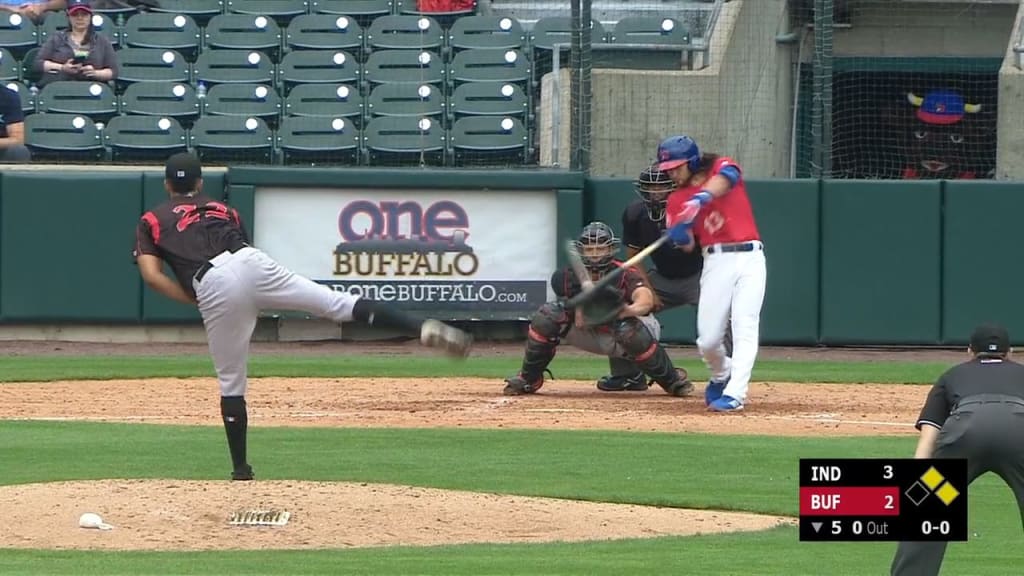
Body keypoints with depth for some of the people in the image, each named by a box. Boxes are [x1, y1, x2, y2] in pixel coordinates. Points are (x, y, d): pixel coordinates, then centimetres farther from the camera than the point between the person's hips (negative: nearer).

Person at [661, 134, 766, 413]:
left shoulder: (722, 167, 3)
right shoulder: (677, 200, 11)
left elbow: (723, 179, -23)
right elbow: (687, 246, 2)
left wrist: (701, 197, -42)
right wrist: (681, 233, -21)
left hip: (749, 257, -3)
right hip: (716, 262, 3)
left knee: (745, 326, -16)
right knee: (708, 340, -2)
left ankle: (734, 394, -21)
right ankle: (721, 376, 29)